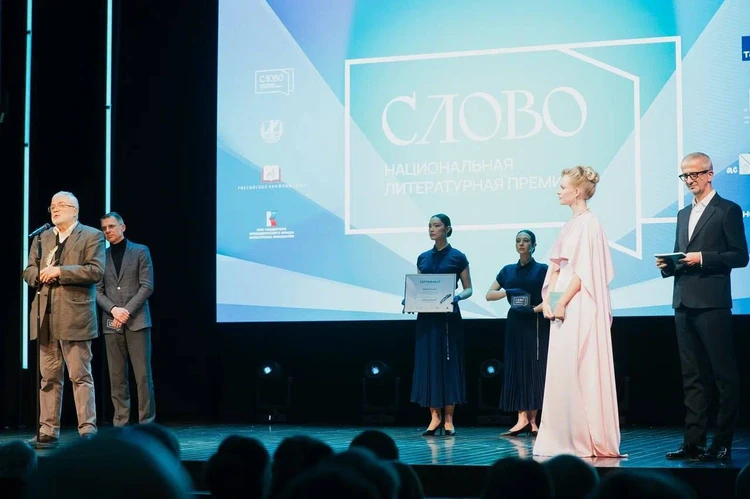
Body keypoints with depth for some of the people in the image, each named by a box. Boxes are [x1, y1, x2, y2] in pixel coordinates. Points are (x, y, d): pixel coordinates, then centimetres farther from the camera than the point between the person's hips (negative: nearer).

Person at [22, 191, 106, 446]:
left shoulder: (91, 236, 2)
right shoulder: (42, 238, 19)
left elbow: (96, 271, -10)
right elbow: (28, 271, 15)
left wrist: (60, 271, -15)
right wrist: (42, 274, -8)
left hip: (75, 316, -5)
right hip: (46, 316, 5)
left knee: (80, 375, -4)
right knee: (49, 377, 7)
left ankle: (87, 430, -2)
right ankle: (48, 431, 10)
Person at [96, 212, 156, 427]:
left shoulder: (140, 252, 5)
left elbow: (147, 286, -2)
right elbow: (98, 291, 7)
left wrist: (127, 311, -11)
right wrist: (113, 309, -11)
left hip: (137, 321, -2)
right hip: (111, 324, 2)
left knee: (143, 374, -5)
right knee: (117, 376, 2)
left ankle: (146, 422, -1)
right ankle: (120, 423, 5)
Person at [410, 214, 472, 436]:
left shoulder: (457, 257, -1)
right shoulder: (423, 258, 11)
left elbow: (468, 289, 0)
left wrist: (458, 297, -20)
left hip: (449, 315, -4)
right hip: (427, 316, 4)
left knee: (449, 363, -1)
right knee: (428, 363, 2)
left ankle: (448, 419, 3)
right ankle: (435, 416, 7)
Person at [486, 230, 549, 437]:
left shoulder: (542, 270, 1)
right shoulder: (508, 270, 11)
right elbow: (489, 295, 8)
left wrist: (534, 309, -18)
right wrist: (507, 291, -9)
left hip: (536, 324, -4)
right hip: (515, 323, 4)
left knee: (534, 369, -4)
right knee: (516, 369, -2)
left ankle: (532, 419, -1)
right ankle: (523, 418, -4)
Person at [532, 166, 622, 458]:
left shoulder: (587, 223, -10)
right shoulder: (571, 224, 17)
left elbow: (583, 270, -17)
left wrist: (562, 302, -17)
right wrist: (548, 298, 5)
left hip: (579, 308, -9)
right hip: (564, 308, 9)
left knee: (578, 371, -7)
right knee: (562, 373, 8)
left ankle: (587, 441, -2)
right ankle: (565, 439, 12)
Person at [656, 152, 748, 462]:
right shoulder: (683, 215, 20)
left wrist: (703, 258, -16)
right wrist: (668, 265, 3)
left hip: (712, 304, -7)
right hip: (684, 304, 7)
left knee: (724, 375, -3)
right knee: (692, 377, 8)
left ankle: (723, 444, 0)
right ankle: (694, 442, 11)